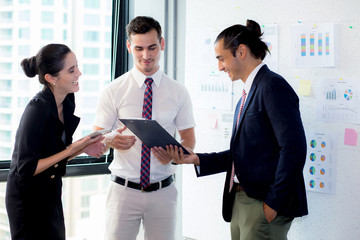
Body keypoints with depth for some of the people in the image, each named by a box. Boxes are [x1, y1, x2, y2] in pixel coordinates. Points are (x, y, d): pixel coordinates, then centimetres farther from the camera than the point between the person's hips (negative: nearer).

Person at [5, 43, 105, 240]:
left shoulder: (67, 102, 0)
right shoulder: (38, 109, -24)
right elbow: (25, 170, -23)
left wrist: (83, 147, -9)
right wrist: (73, 149, -21)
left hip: (51, 194, 8)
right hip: (28, 200, -8)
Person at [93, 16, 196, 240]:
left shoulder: (178, 92, 4)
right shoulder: (113, 91, -1)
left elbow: (189, 138, 9)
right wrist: (112, 140, -22)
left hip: (163, 192, 1)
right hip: (124, 190, -1)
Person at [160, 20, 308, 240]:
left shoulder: (273, 86, -12)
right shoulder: (248, 93, 17)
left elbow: (293, 149, -19)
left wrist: (274, 203, -17)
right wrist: (197, 159, 7)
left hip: (263, 205, -9)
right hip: (239, 204, 9)